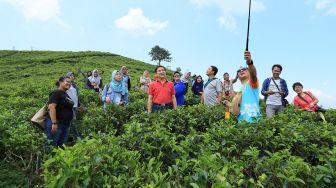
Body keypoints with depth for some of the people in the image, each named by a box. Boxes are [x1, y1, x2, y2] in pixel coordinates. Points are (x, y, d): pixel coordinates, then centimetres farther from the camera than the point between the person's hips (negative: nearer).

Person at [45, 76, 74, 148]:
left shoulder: (66, 95, 17)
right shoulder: (56, 93, -9)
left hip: (65, 124, 9)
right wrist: (54, 123, -26)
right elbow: (51, 107, -20)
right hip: (56, 124, -9)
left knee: (62, 146, 12)